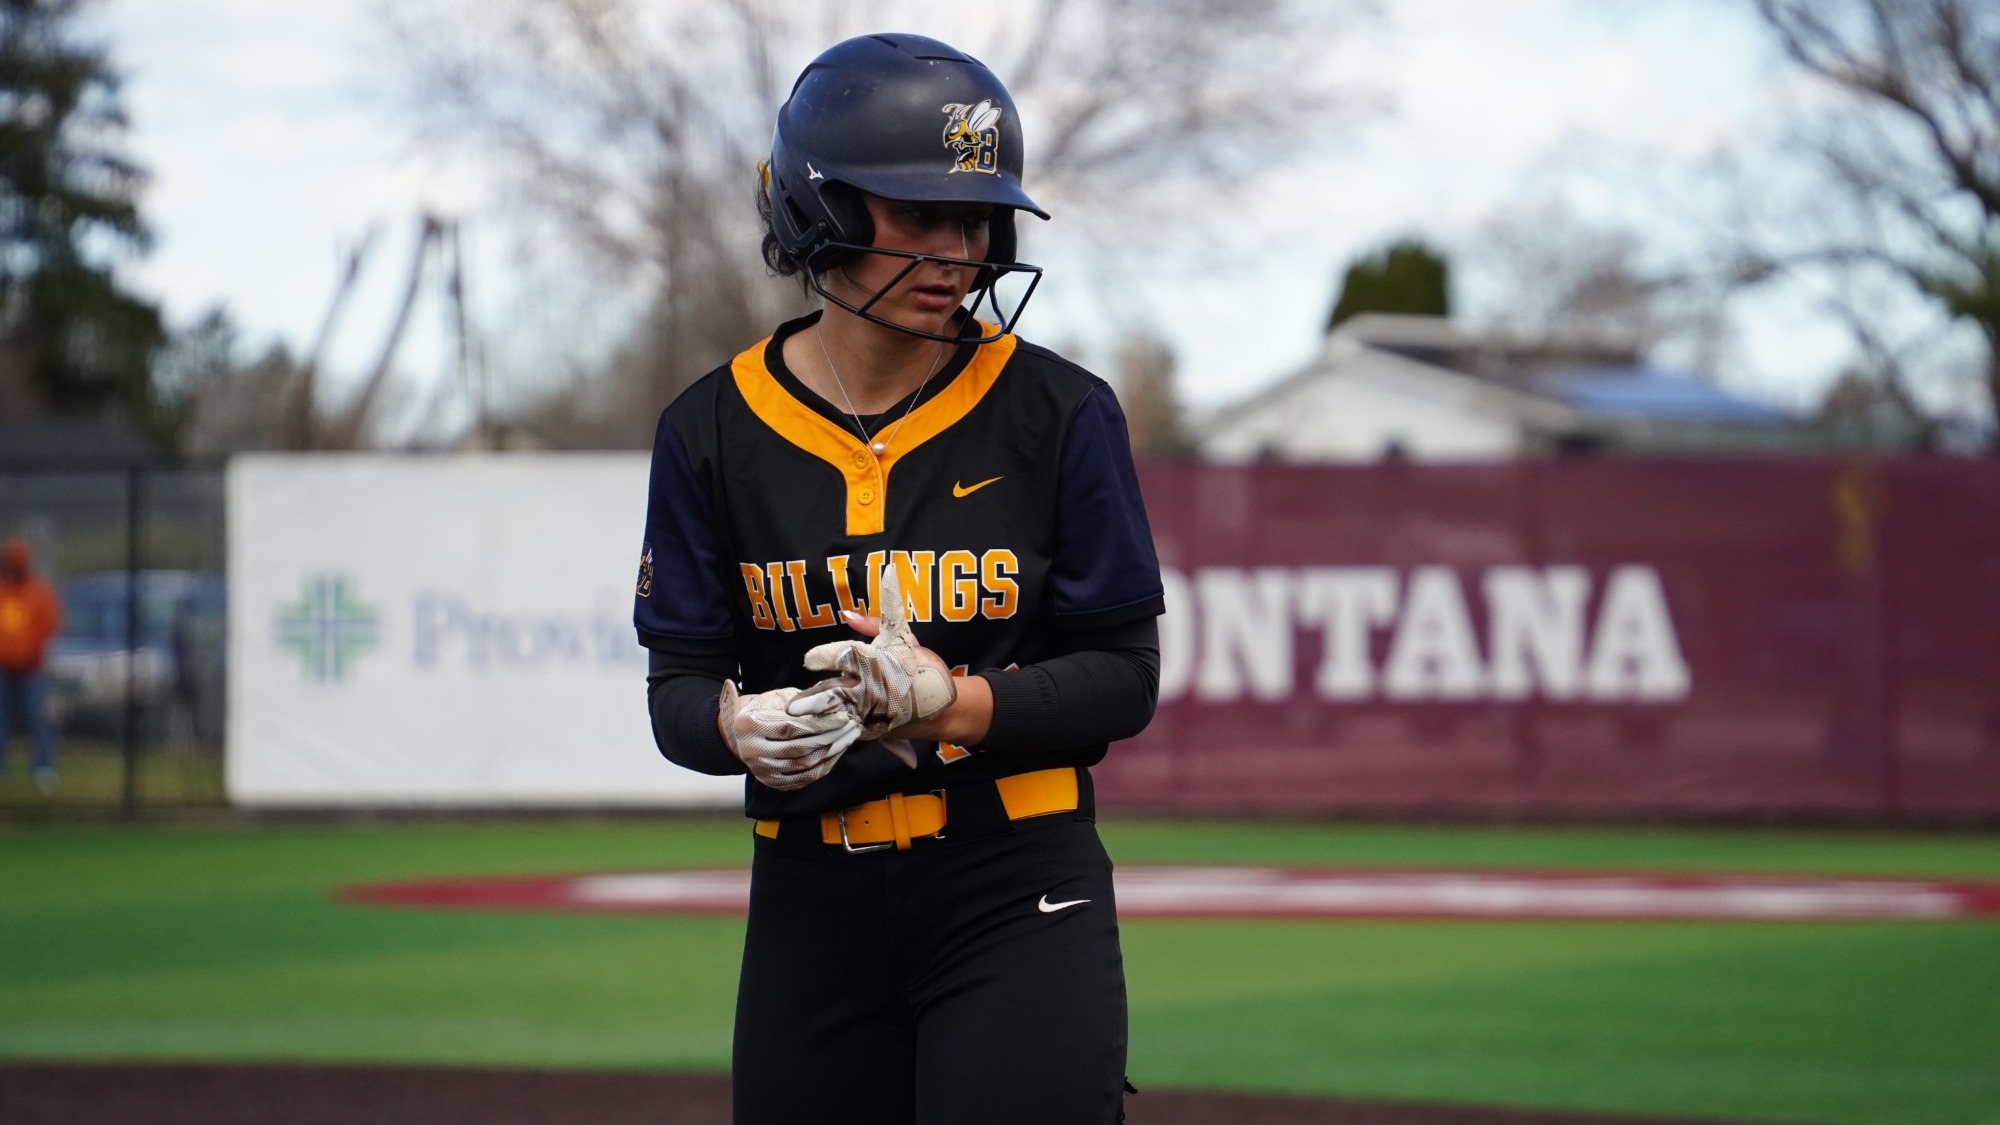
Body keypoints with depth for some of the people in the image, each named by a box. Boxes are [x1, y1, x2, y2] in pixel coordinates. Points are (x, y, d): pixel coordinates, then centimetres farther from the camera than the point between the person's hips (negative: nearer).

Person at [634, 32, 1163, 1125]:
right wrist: (740, 727, -21)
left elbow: (1122, 678, -3)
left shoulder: (1058, 412, -3)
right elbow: (678, 688, 3)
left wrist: (948, 704, -20)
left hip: (1018, 902, -2)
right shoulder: (714, 430, 2)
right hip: (810, 905, 2)